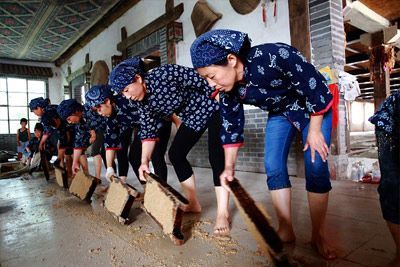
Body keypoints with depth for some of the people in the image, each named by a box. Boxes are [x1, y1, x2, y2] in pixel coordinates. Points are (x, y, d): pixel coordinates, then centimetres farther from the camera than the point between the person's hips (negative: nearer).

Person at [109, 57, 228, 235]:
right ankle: (193, 202, 14)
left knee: (216, 156, -19)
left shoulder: (165, 74, -29)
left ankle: (223, 213, -12)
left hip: (213, 105, -8)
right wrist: (145, 161, -12)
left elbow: (201, 80, -25)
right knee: (175, 153, 4)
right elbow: (148, 131, -3)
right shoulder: (143, 102, -7)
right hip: (192, 117, 8)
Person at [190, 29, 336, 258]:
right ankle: (286, 230, 8)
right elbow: (231, 127, -7)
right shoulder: (228, 89, -19)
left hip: (315, 107, -4)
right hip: (280, 112, 5)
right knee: (273, 166, -6)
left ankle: (318, 235, 7)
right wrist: (229, 167, -7)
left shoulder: (275, 56, -38)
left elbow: (317, 88, -26)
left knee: (316, 168, -10)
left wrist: (314, 130, -20)